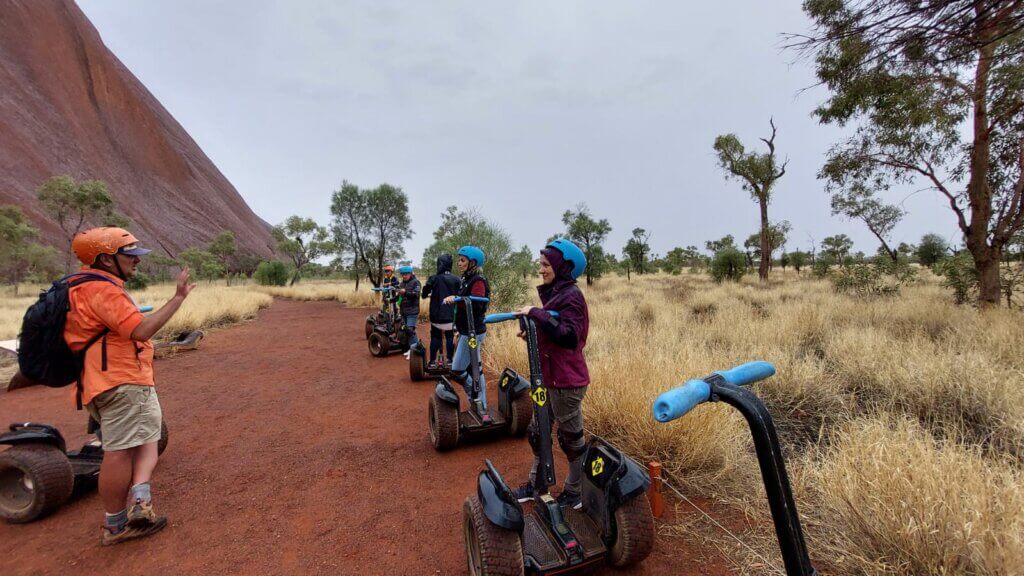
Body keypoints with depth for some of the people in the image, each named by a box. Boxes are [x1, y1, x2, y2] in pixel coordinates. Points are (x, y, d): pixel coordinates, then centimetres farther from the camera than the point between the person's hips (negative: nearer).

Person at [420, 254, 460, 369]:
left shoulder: (434, 278, -9)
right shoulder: (456, 279, -4)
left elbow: (425, 294, -1)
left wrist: (429, 295, 21)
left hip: (437, 314, -1)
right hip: (451, 315, 2)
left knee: (435, 337, 10)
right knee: (450, 337, 13)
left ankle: (433, 362, 12)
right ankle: (450, 360, 17)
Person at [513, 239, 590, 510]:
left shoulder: (571, 296, -17)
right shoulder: (556, 293, 10)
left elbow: (569, 336, -28)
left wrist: (537, 314, -28)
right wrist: (533, 332, 2)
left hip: (566, 381, -9)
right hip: (550, 378, 9)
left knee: (570, 438, 9)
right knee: (538, 432, 18)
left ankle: (574, 493, 28)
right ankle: (536, 484, 36)